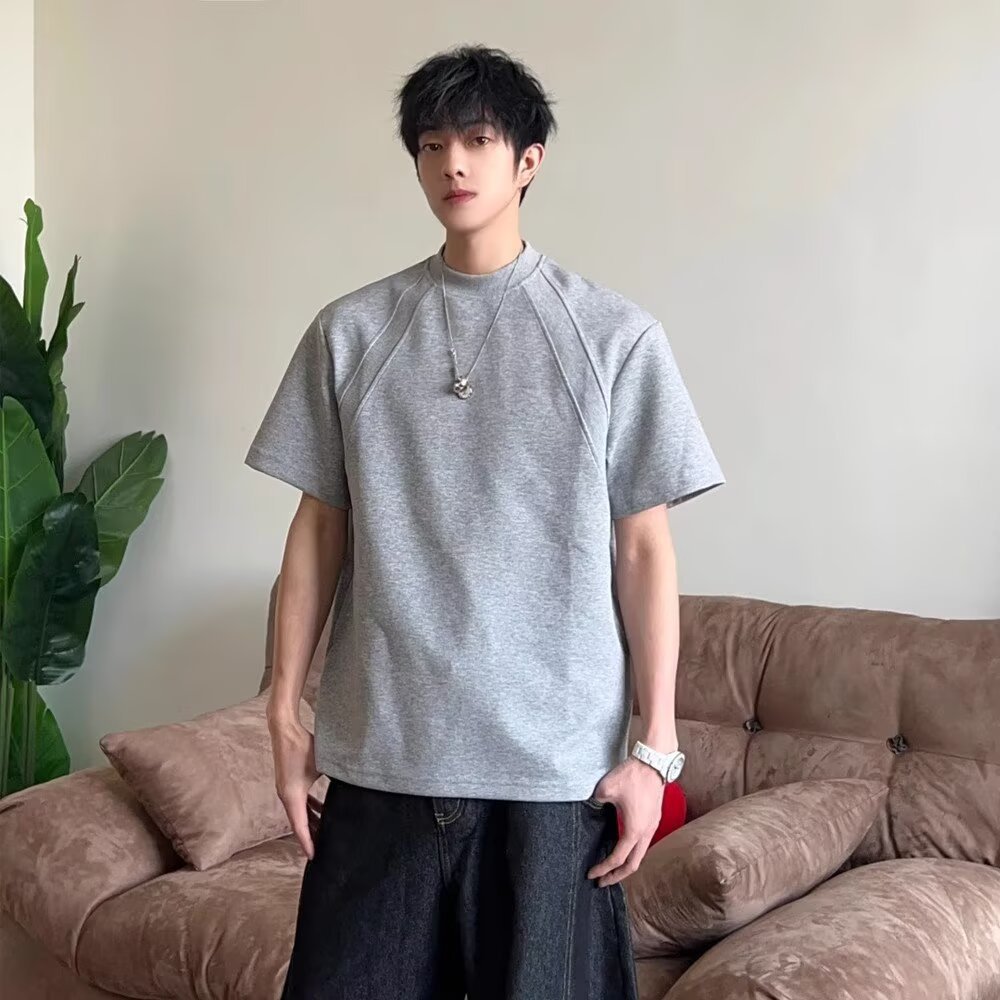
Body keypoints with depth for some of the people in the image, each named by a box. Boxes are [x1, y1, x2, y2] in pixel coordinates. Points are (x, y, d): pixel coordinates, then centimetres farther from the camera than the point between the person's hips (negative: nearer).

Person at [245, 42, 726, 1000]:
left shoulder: (617, 337, -1)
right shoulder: (349, 331, 5)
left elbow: (643, 546, -1)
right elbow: (319, 528, 8)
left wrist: (655, 745, -3)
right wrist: (283, 710, 5)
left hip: (557, 761, -1)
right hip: (382, 751, 2)